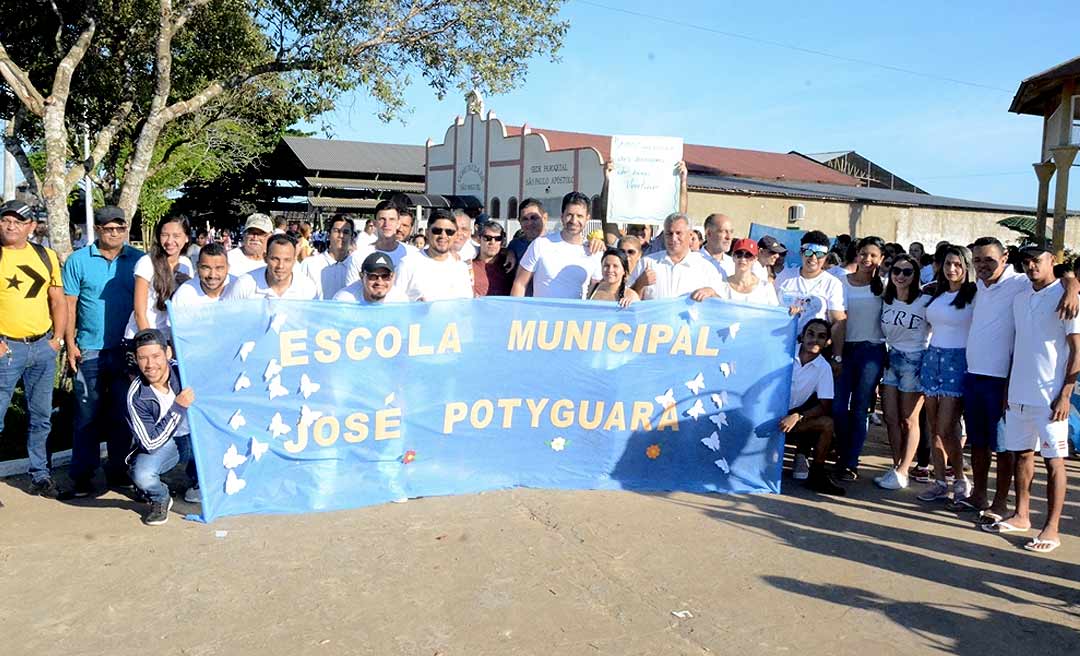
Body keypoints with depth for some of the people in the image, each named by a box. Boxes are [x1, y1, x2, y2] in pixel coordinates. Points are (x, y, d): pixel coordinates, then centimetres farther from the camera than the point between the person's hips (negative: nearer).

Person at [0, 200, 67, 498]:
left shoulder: (46, 256, 9)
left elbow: (58, 300, 15)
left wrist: (57, 339, 5)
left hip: (43, 347, 4)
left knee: (41, 418, 12)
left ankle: (40, 476, 23)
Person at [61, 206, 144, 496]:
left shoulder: (139, 260, 4)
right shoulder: (78, 261, 2)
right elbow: (69, 305, 2)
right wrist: (70, 344, -4)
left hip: (127, 350, 1)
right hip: (90, 351, -1)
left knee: (122, 414, 10)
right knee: (87, 414, 2)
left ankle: (118, 470, 22)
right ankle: (82, 476, 11)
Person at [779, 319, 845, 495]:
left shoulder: (824, 368, -4)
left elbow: (825, 406, -8)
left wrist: (797, 417, -23)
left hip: (792, 414, 2)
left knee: (826, 423, -20)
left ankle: (816, 475, -3)